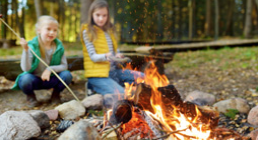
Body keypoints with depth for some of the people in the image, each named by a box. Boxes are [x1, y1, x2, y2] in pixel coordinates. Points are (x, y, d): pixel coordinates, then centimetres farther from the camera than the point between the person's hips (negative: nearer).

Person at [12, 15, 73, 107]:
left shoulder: (58, 46, -7)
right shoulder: (32, 46, -16)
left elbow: (64, 66, -6)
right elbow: (26, 69, -24)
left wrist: (50, 69, -23)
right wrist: (25, 50, -35)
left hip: (50, 80, 2)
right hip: (34, 80, -2)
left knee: (67, 75, -23)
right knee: (25, 79, -35)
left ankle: (56, 94, 9)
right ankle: (30, 96, 3)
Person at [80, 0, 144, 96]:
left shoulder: (110, 30, 14)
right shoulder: (87, 32, -5)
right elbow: (93, 57, -11)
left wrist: (118, 56, -9)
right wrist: (105, 56, -33)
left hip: (113, 70, 7)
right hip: (97, 74, -7)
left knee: (143, 78, -3)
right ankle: (95, 87, -2)